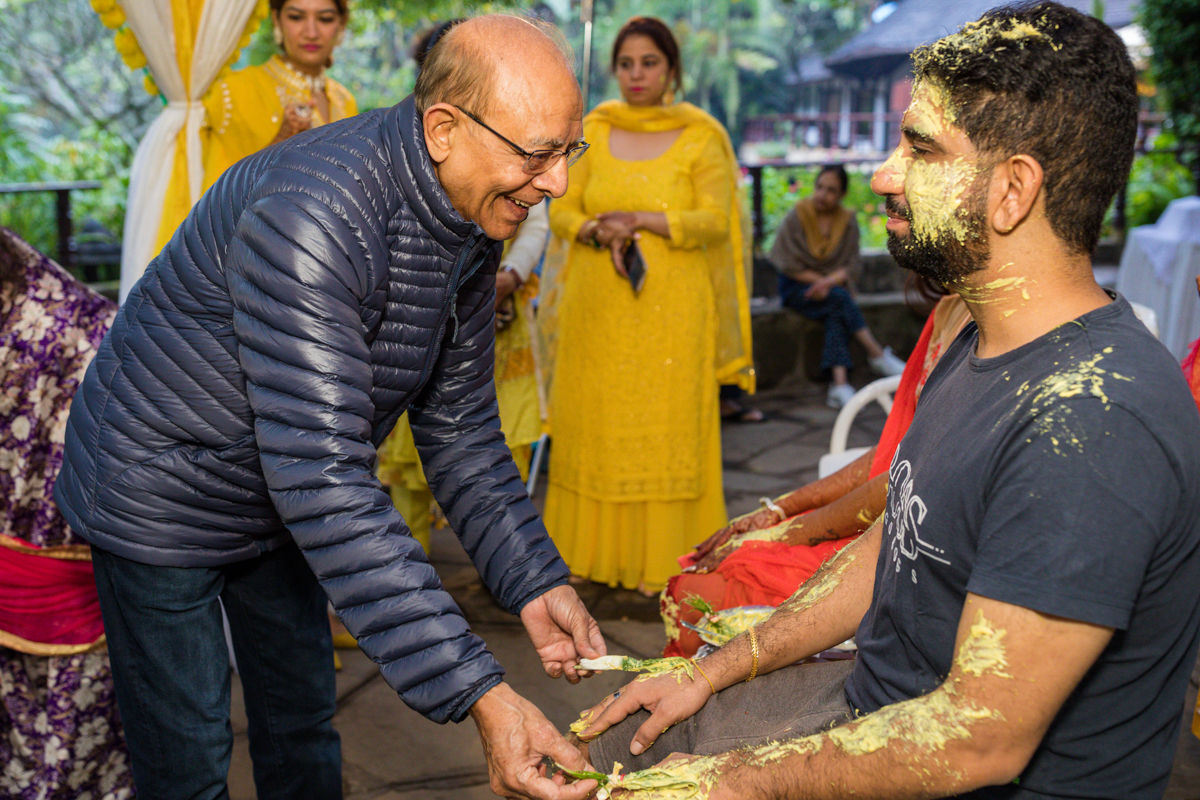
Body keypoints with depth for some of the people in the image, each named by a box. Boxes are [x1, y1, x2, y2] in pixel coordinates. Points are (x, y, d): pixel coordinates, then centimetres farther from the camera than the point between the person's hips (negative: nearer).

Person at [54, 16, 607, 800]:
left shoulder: (471, 222, -8)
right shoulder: (310, 216, -37)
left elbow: (459, 427, -1)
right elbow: (322, 477, -41)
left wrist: (537, 583, -12)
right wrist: (478, 693, -42)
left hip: (282, 503, 8)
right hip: (163, 497, -7)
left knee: (303, 721, 19)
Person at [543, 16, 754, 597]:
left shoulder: (701, 136, 1)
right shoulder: (594, 131, 10)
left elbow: (715, 221, -7)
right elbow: (561, 211, 8)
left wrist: (641, 219, -17)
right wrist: (599, 232, -12)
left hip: (671, 307, -3)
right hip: (596, 307, 3)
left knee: (664, 429, 1)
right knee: (592, 426, 6)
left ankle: (657, 560, 12)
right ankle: (593, 551, 19)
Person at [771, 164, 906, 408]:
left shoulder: (848, 221, 3)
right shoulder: (796, 218, -6)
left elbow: (852, 267, -1)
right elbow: (789, 265, -7)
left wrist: (829, 281, -21)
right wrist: (820, 279, -13)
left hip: (835, 286, 2)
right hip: (798, 288, -2)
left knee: (836, 315, -32)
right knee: (839, 298, -31)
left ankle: (839, 383, -44)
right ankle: (878, 355, -24)